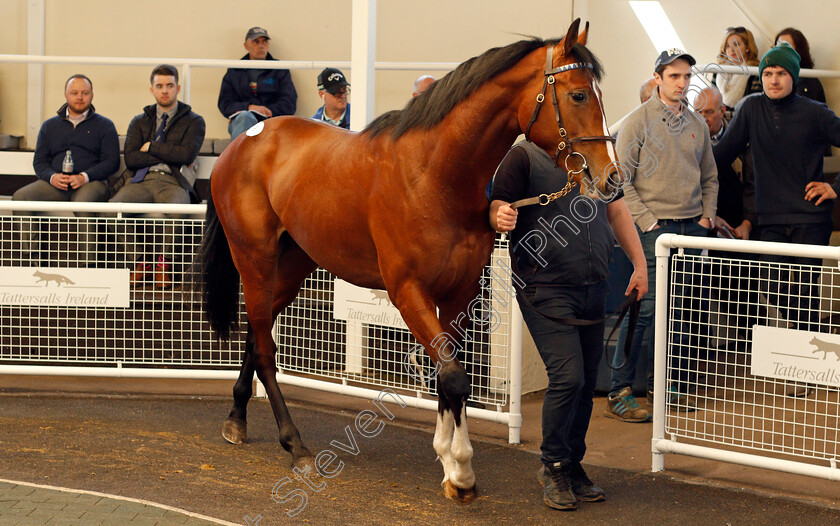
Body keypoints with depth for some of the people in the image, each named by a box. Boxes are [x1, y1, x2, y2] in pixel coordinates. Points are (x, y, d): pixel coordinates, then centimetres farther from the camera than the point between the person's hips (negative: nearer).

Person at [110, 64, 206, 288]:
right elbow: (131, 159, 7)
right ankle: (140, 260, -10)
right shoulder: (139, 122, 23)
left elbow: (186, 154, -4)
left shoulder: (194, 121, 15)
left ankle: (161, 261, -14)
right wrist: (169, 156, 1)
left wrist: (152, 147, 4)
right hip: (140, 180, 3)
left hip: (173, 181, -2)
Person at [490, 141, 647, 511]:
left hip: (594, 288, 6)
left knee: (586, 382, 8)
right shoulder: (524, 157, -5)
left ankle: (573, 467, 22)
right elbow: (497, 210, -8)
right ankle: (553, 467, 5)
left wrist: (639, 265, 22)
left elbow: (617, 211, 23)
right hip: (545, 287, -6)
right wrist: (501, 218, -32)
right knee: (567, 376, -14)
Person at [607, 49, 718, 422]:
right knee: (645, 307, -11)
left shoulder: (697, 125, 14)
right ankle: (618, 393, -8)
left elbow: (710, 177, 23)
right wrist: (645, 220, -13)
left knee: (681, 307, 8)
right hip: (655, 227, -6)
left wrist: (707, 215, 9)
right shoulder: (638, 121, -3)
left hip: (692, 227, 6)